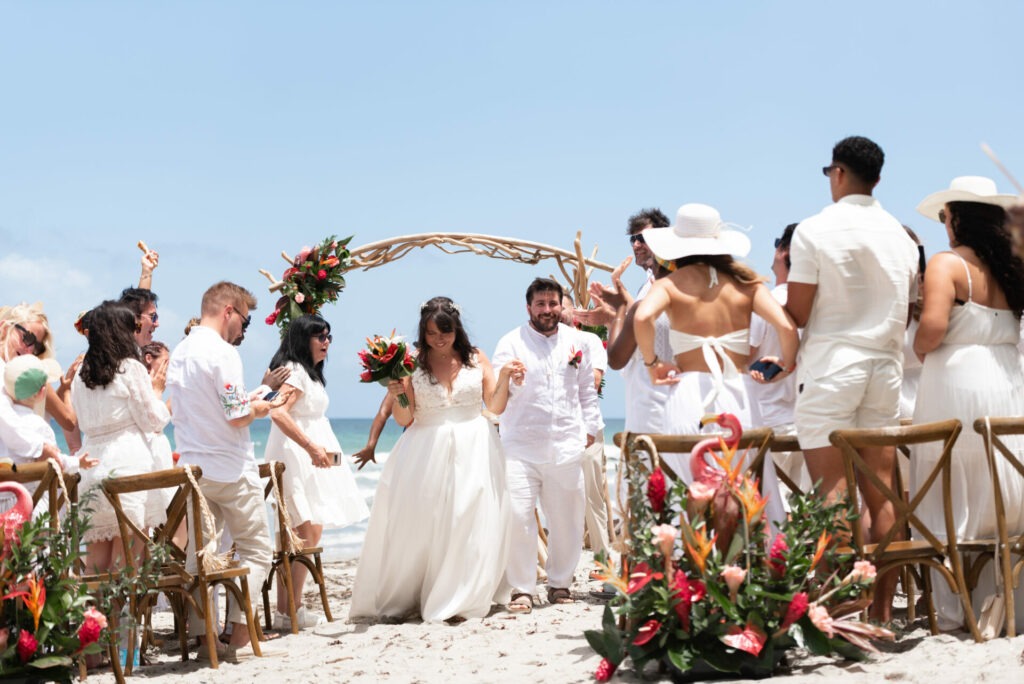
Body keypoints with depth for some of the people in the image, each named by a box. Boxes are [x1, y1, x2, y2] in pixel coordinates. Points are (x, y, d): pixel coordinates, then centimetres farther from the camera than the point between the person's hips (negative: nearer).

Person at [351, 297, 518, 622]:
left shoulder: (475, 358, 5)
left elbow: (495, 407, 6)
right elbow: (404, 419, 1)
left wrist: (504, 376, -10)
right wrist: (396, 395, -18)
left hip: (472, 449, 1)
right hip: (426, 451, 0)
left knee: (467, 523, -4)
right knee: (418, 524, -2)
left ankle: (457, 601, 5)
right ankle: (403, 599, 8)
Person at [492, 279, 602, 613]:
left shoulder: (574, 341, 12)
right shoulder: (511, 343, 0)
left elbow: (587, 388, 21)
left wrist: (590, 426, 15)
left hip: (566, 446, 3)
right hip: (521, 447, -3)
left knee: (566, 519, 7)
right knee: (517, 516, -12)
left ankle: (559, 584, 23)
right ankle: (522, 589, -3)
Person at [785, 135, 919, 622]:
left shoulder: (815, 231, -8)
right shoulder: (900, 236, 9)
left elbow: (797, 314, -8)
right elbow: (906, 313, 13)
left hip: (830, 367, -5)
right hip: (885, 368, 5)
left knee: (833, 494, -4)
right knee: (881, 494, 7)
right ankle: (882, 611, 10)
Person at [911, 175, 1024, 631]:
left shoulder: (948, 264, -9)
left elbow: (933, 326, -22)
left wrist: (919, 350, -2)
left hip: (956, 387, -6)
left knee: (950, 504, 2)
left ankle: (954, 612, 5)